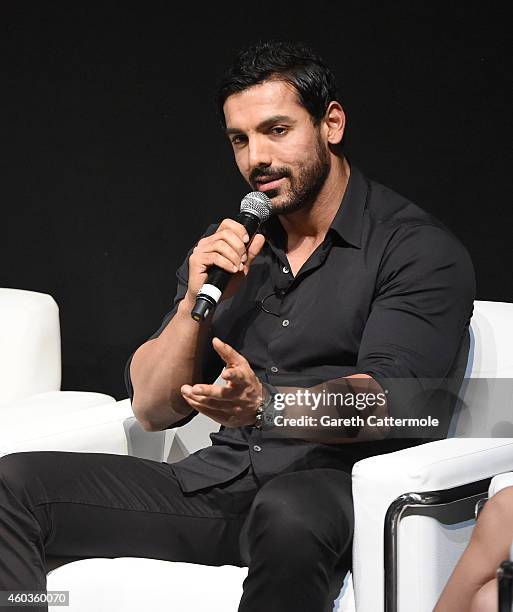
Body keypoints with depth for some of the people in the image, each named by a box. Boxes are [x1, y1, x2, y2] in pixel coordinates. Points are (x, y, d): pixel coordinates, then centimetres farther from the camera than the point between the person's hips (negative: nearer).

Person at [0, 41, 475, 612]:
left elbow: (384, 401, -15)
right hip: (216, 479, 6)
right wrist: (196, 305, -3)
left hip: (332, 484, -5)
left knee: (288, 512, -41)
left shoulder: (420, 250, -1)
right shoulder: (228, 246, 16)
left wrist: (264, 404, -33)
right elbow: (152, 409, 14)